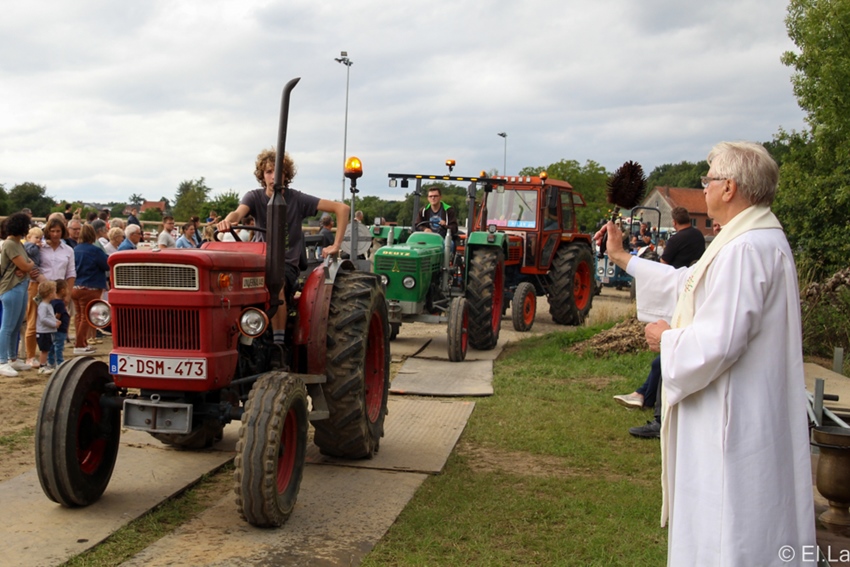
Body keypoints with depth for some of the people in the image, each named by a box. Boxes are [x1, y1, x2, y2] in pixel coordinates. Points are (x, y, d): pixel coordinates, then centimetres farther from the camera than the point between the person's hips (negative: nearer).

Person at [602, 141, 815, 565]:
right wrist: (624, 260, 28)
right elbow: (688, 283, 23)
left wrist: (668, 337, -9)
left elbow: (718, 342, -29)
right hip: (746, 414, 11)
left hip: (733, 421, -11)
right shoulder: (758, 238, 12)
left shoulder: (746, 249, -24)